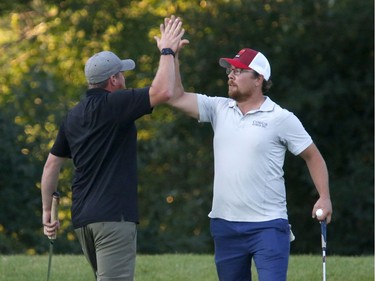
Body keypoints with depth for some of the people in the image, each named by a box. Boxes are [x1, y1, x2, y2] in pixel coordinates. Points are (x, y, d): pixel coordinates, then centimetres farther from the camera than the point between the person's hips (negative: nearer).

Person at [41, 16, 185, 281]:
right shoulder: (112, 105, -10)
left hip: (82, 218, 9)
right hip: (113, 216, -9)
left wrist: (47, 210, 25)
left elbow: (52, 164, 19)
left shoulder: (74, 115, 15)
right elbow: (163, 91, -19)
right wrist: (167, 51, -5)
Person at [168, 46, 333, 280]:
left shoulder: (281, 118, -4)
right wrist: (172, 56, -6)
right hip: (225, 226, 5)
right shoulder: (219, 109, 8)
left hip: (268, 226, -5)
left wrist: (324, 197, -6)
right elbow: (177, 98, 3)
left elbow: (312, 156, 3)